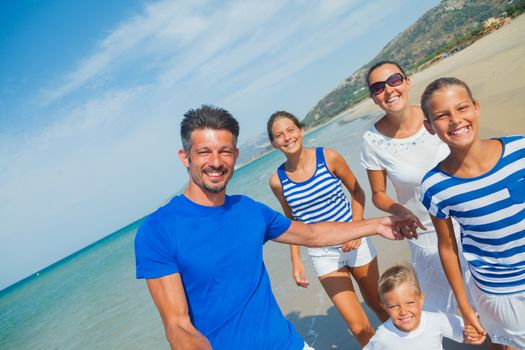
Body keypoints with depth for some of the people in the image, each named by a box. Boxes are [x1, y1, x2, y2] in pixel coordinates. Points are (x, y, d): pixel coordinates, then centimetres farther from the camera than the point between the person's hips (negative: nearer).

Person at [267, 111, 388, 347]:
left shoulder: (329, 157, -12)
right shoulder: (278, 180, -9)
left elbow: (357, 191, 1)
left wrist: (357, 226, -13)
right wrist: (296, 261, 2)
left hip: (354, 241, 0)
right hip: (323, 254, 0)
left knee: (377, 304, 20)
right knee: (359, 328, -1)